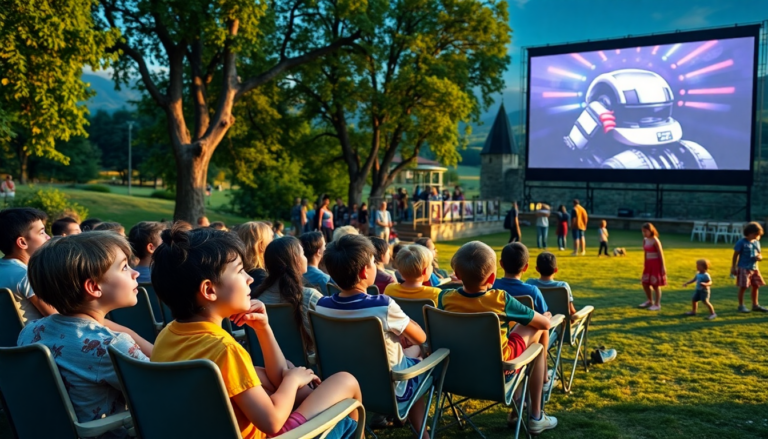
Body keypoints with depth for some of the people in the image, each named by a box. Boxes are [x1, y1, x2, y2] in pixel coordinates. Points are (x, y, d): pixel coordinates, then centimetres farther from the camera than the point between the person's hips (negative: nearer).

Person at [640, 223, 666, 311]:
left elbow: (661, 254, -14)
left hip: (656, 263, -7)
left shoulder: (655, 241, -15)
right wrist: (645, 264, 16)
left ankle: (657, 304, 11)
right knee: (645, 283, 11)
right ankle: (649, 301, 30)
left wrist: (663, 266, -16)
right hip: (648, 263, 7)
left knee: (655, 285, 0)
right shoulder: (645, 240, 6)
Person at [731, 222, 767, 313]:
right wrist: (734, 267, -9)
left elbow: (759, 254, 16)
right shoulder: (741, 242, -10)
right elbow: (735, 255, -7)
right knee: (743, 287, -3)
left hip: (754, 268, 6)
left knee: (756, 286, 11)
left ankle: (755, 305, 25)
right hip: (744, 268, -6)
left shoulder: (756, 242, 8)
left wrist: (759, 257, -9)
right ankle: (741, 306, 9)